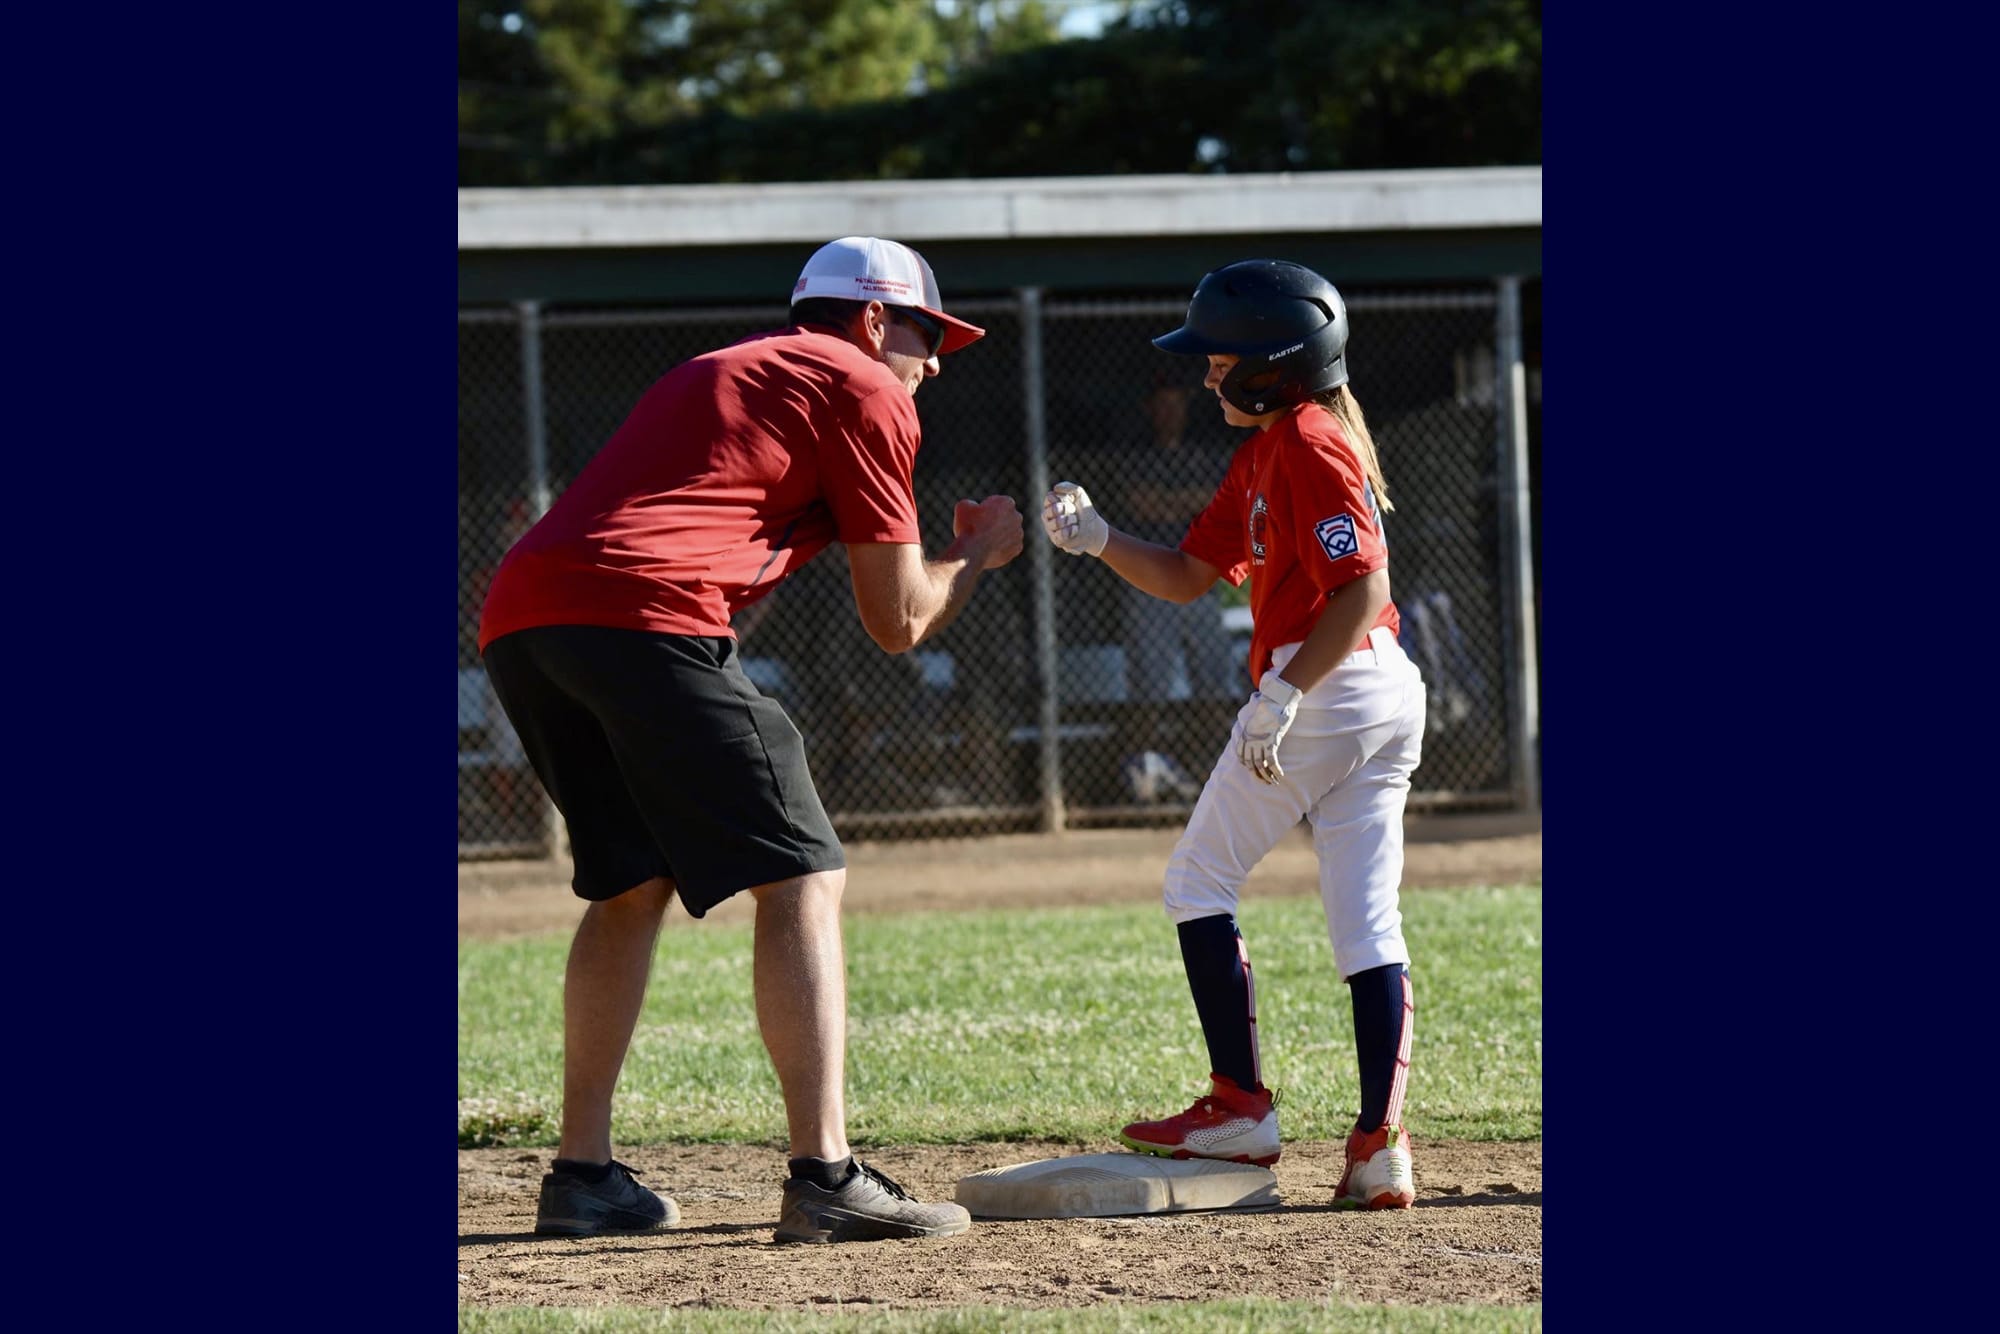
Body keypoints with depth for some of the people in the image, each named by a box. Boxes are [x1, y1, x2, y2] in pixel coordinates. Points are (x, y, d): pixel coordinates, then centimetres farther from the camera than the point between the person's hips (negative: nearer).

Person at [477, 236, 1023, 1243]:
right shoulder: (864, 389, 11)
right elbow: (898, 623, 10)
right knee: (800, 879, -4)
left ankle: (582, 1176, 20)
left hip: (515, 617, 8)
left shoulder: (715, 372, 35)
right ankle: (823, 1178, -13)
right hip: (646, 620, -8)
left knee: (631, 882, 22)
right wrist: (976, 555, 29)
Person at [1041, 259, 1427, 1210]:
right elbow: (1185, 577, 21)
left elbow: (1363, 586, -19)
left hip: (1321, 690, -10)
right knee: (1366, 921, 4)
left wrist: (1285, 693, -24)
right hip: (1389, 699, 10)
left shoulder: (1308, 444, -11)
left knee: (1199, 882, 2)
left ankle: (1242, 1109, 0)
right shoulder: (1263, 455, 19)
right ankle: (1379, 1148, -3)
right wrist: (1097, 540, 6)